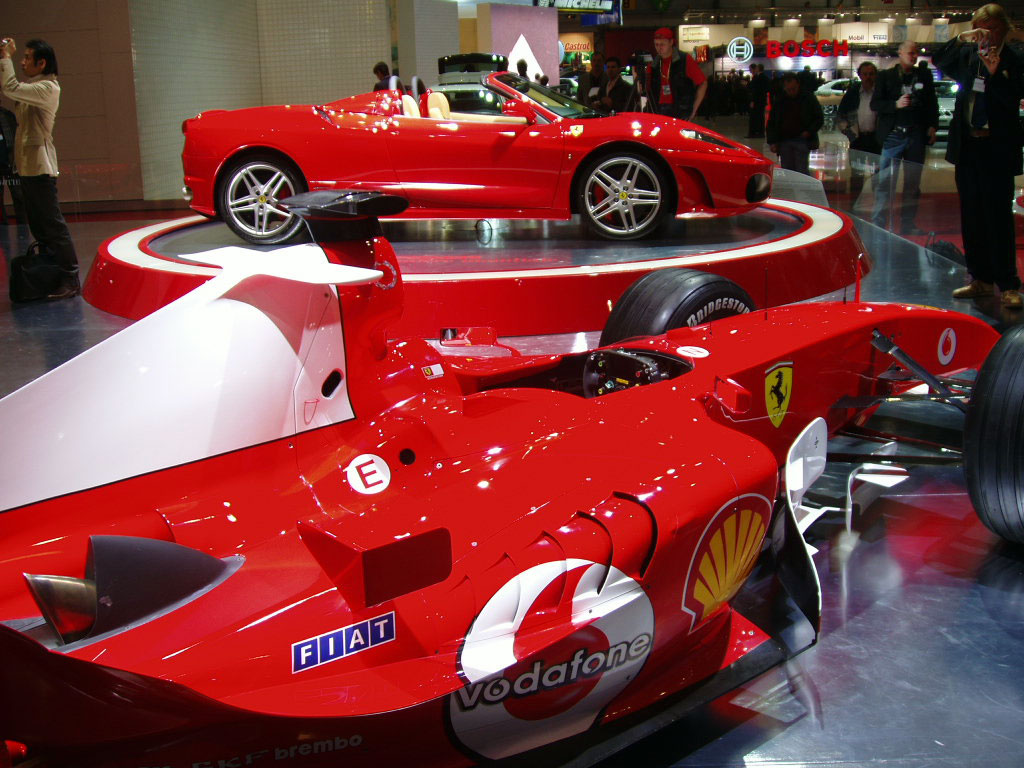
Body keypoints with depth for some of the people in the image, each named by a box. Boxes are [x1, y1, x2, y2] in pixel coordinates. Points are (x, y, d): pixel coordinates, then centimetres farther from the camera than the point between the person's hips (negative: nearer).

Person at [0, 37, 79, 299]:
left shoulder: (48, 88, -14)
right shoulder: (33, 87, 15)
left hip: (40, 167, -10)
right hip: (27, 167, 10)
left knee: (53, 226, -8)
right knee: (38, 227, 14)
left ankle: (70, 280, -5)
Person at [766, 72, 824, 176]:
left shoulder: (808, 98, 1)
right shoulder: (778, 100, 8)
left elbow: (819, 119, 5)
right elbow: (771, 123, 11)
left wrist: (809, 132, -10)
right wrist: (772, 142, 1)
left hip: (802, 140, -3)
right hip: (784, 142, 3)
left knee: (802, 170, -8)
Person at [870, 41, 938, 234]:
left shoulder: (924, 75, 11)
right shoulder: (887, 76, 4)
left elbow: (932, 103, 15)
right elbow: (875, 104, 0)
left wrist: (932, 126, 4)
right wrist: (896, 104, -15)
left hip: (917, 135, 3)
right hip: (894, 135, -3)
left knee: (913, 183, 7)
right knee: (885, 182, -7)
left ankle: (907, 224, 13)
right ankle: (878, 224, -3)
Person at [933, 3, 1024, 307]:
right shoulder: (967, 55, 9)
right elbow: (940, 60, 1)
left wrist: (995, 73, -25)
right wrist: (962, 39, -12)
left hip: (998, 151, -5)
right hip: (968, 147, 5)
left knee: (998, 217, -6)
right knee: (971, 218, 10)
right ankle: (981, 279, 20)